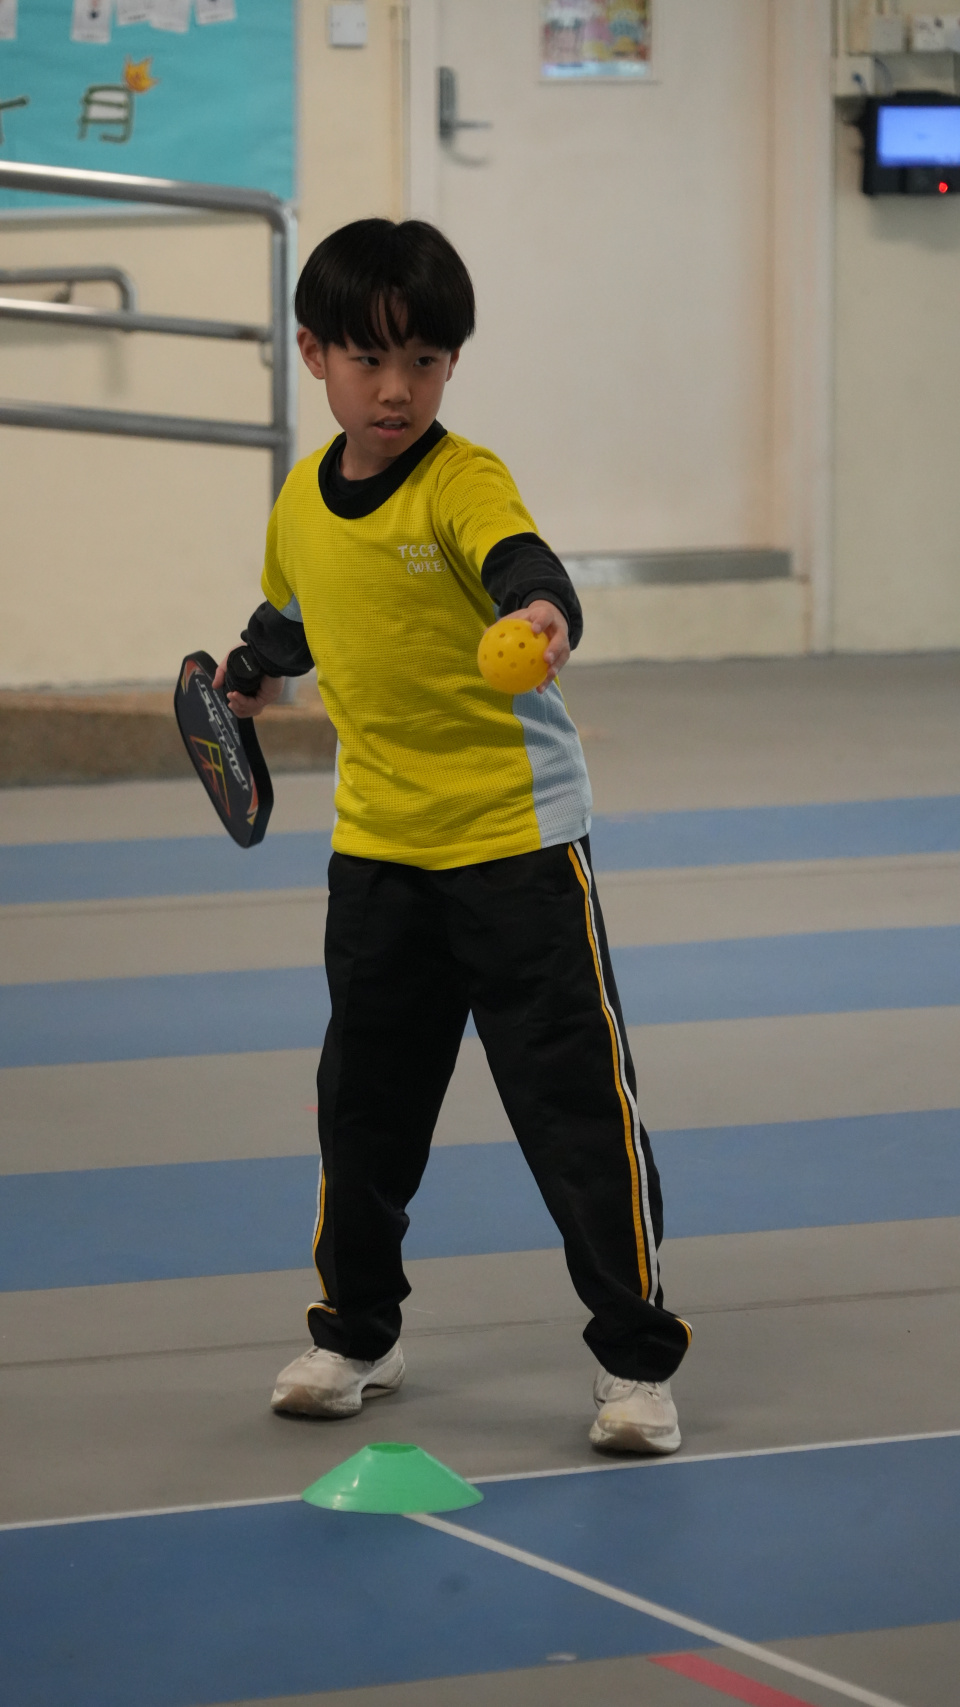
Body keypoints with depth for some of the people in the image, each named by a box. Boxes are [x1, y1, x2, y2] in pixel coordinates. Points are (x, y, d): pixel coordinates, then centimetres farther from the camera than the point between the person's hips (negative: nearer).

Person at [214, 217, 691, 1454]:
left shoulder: (462, 482, -16)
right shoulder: (302, 502, 3)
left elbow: (520, 561, -38)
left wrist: (542, 613, -60)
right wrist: (252, 673, 43)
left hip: (516, 841, -5)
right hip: (378, 846, 6)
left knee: (575, 1098, -4)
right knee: (363, 1097, 12)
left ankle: (636, 1358, 4)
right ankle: (355, 1330, 30)